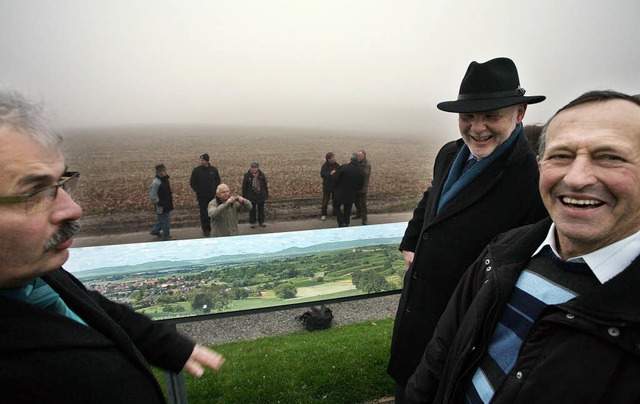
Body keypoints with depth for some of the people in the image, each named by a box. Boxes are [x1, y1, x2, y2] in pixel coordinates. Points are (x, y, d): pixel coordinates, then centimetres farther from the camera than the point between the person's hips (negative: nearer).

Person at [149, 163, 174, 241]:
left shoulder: (165, 179, 6)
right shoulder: (155, 182, -22)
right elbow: (152, 197, -21)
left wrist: (171, 197, 13)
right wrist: (160, 203, -21)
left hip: (167, 205, 9)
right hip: (161, 207, -9)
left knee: (162, 219, 23)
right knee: (165, 221, 4)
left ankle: (155, 231, 42)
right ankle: (166, 236, 20)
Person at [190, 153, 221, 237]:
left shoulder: (214, 170, 1)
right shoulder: (196, 170, -3)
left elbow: (218, 181, 10)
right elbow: (192, 183, 3)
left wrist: (215, 191, 0)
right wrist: (198, 192, -3)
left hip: (212, 196, 2)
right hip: (202, 197, -1)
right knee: (204, 213, 1)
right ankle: (205, 229, 12)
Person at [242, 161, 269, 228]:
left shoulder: (262, 175, -3)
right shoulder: (247, 176, -9)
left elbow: (265, 185, 5)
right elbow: (244, 187, -4)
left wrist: (267, 194, 6)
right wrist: (244, 196, -4)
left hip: (261, 195, 2)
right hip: (251, 196, -2)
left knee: (261, 209, 13)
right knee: (252, 210, 10)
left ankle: (261, 222, 27)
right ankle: (252, 222, 24)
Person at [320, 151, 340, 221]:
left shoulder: (337, 165, -1)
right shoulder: (324, 166, -10)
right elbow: (322, 174, -24)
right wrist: (330, 173, -36)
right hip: (327, 186, -3)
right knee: (325, 201, 2)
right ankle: (323, 214, 15)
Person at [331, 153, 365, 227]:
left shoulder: (343, 167, -18)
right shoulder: (361, 172, -4)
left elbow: (335, 179, -15)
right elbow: (360, 185, 4)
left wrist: (335, 188, 3)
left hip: (340, 192, -4)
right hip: (351, 194, 4)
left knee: (336, 206, 13)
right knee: (348, 209, 20)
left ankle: (342, 223, 0)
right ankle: (346, 224, 26)